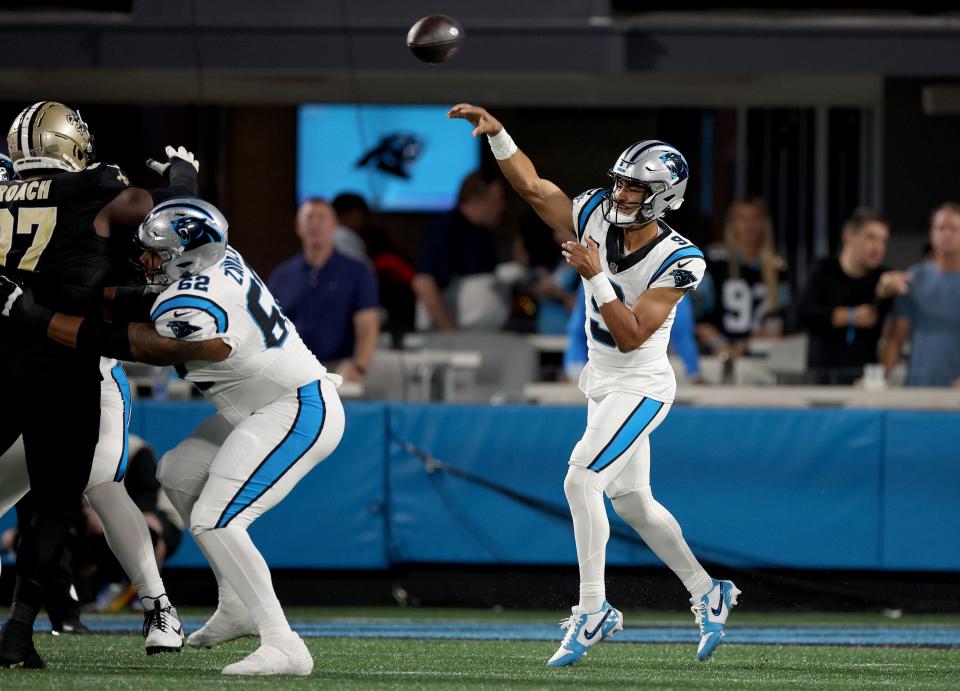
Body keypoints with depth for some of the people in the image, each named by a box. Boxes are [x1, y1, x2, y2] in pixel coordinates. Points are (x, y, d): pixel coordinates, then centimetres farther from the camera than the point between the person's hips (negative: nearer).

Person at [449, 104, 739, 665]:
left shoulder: (678, 261, -23)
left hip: (640, 387, -8)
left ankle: (593, 611, -12)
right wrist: (497, 133, -14)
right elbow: (534, 188, -3)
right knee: (632, 501, 15)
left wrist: (596, 278, -35)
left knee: (582, 481, -19)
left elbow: (630, 336, -27)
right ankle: (709, 594, 30)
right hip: (602, 383, 8)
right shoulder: (597, 216, -8)